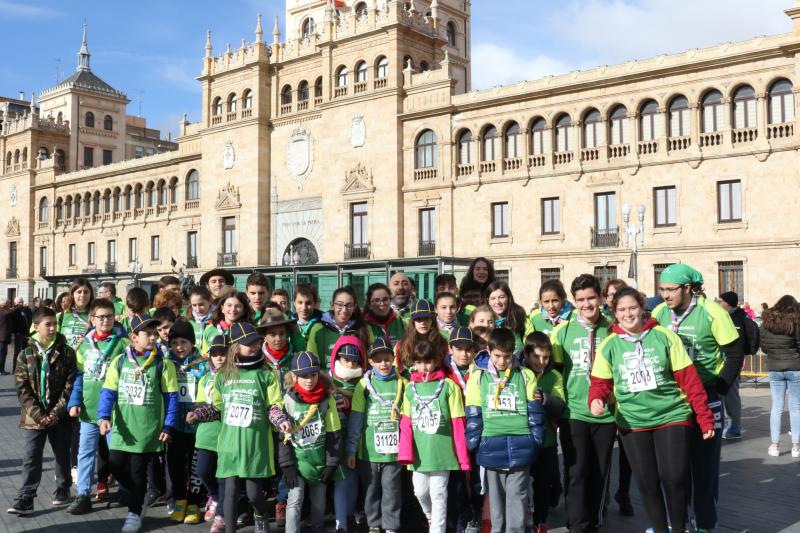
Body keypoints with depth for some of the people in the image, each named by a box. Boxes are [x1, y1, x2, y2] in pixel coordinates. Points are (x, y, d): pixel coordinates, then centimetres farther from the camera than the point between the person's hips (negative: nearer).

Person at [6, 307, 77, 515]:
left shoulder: (66, 352, -4)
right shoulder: (26, 354, -1)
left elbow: (70, 385, -6)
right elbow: (22, 388, -3)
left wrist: (57, 412, -13)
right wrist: (38, 414, -13)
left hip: (60, 416, 0)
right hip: (34, 416, 0)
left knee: (62, 455, 13)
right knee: (31, 458, -2)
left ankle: (63, 490, 31)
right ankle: (25, 500, 2)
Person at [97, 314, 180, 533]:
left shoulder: (163, 364, -3)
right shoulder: (120, 361, 3)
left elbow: (171, 397, -2)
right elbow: (108, 391, 1)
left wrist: (168, 426, -7)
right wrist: (104, 416, -14)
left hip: (148, 429, -3)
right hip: (122, 427, 3)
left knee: (138, 470, 3)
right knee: (116, 465, 5)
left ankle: (134, 514, 20)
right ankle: (138, 494, 33)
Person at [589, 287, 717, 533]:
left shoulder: (664, 336, -4)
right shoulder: (608, 345, 0)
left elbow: (689, 378, -3)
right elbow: (601, 382, 5)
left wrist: (706, 418, -4)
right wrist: (596, 400, -18)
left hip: (671, 416, -2)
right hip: (633, 422, 2)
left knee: (674, 477, -6)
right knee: (647, 481, 8)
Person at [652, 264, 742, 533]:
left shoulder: (712, 312, -14)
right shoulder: (659, 313, -2)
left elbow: (735, 352, -8)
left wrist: (720, 387, -11)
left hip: (705, 396, -4)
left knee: (704, 463, 4)